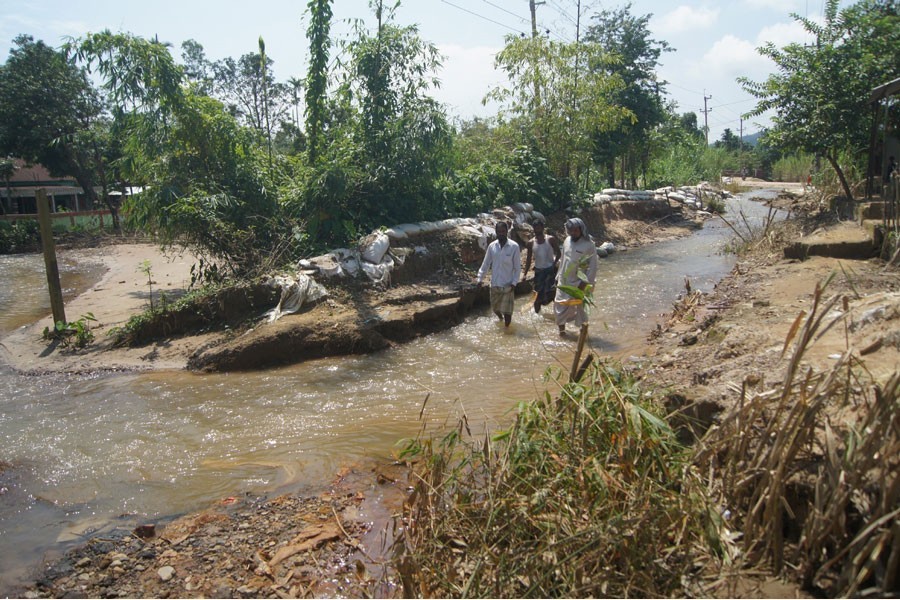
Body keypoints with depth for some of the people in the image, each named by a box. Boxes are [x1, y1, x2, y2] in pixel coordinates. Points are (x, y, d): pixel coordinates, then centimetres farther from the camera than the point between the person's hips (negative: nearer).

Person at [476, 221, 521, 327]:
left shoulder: (514, 246, -11)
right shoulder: (491, 246, -2)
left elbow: (517, 267, -8)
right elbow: (486, 264, 6)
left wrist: (514, 282, -13)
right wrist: (480, 278, 2)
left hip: (508, 284, -4)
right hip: (494, 284, 4)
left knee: (507, 310, -3)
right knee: (495, 308, 17)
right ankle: (501, 319, 48)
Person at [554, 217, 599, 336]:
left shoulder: (588, 245, -14)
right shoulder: (567, 241, 4)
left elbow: (593, 265, -14)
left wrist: (585, 281, -19)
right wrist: (558, 276, 14)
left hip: (577, 282, -5)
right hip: (563, 280, 5)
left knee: (579, 306, 2)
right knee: (561, 304, 10)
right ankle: (561, 328, 27)